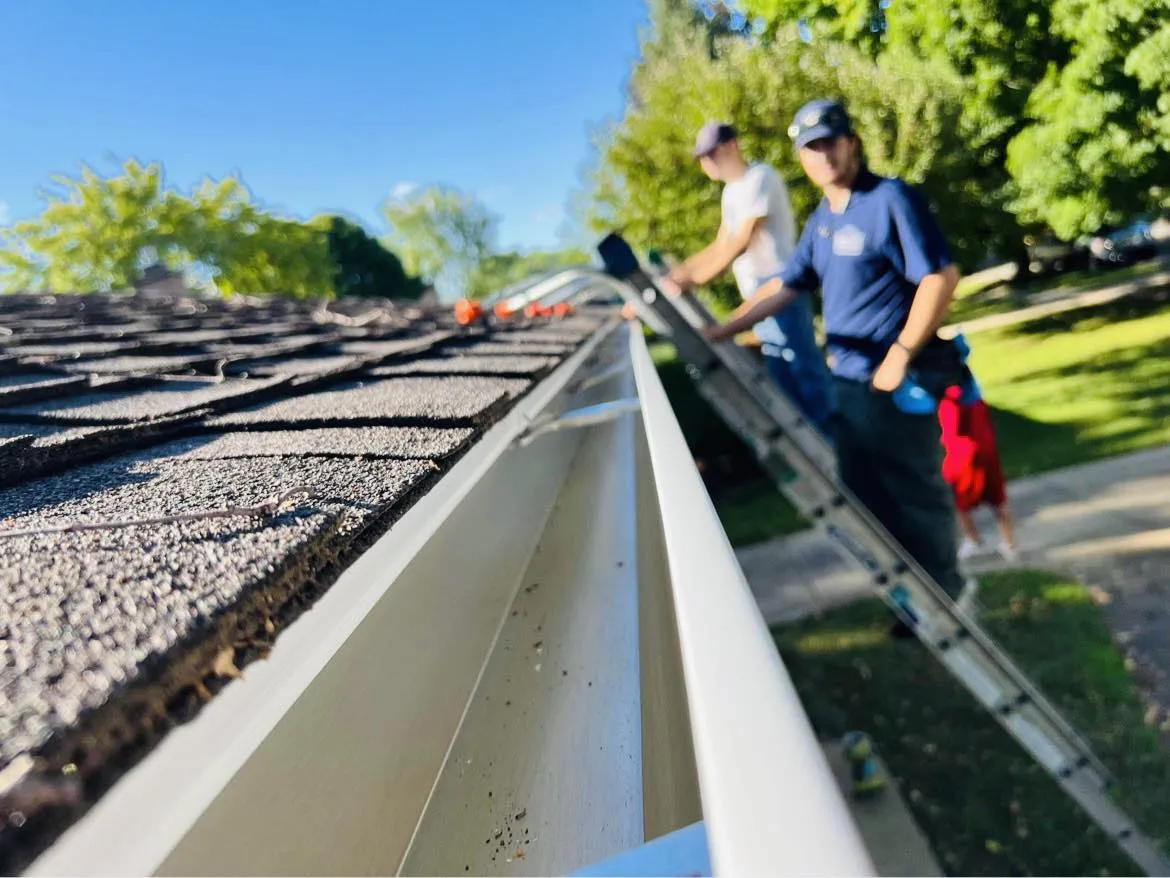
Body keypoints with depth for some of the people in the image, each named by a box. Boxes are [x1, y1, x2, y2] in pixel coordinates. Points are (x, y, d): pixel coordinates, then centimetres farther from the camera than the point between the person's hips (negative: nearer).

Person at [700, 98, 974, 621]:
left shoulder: (890, 199, -11)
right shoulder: (822, 219, 13)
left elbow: (941, 276, -17)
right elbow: (786, 286, 16)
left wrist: (901, 354, -20)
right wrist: (723, 331, 9)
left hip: (898, 382, -8)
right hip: (847, 380, 8)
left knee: (916, 492, 5)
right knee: (864, 494, 15)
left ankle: (947, 593, 27)